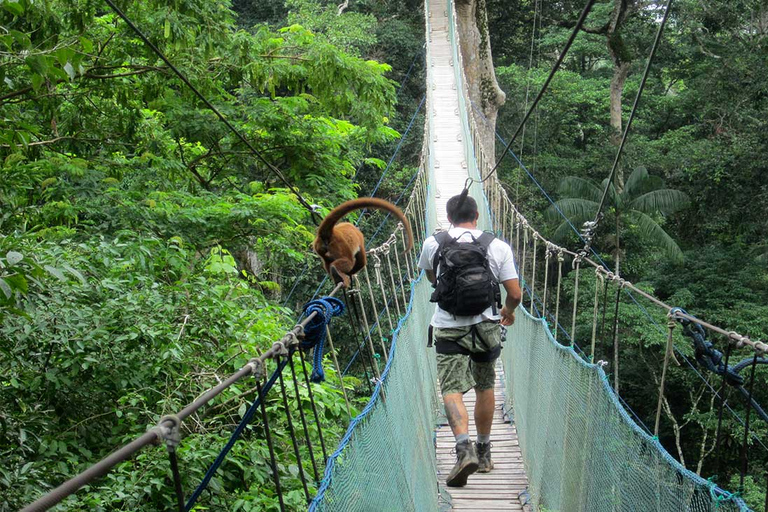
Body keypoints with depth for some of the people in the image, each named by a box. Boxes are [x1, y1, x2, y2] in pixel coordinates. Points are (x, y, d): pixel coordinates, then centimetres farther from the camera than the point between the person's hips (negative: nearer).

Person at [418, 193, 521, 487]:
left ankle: (465, 448, -29)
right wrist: (508, 311, 22)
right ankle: (483, 453, 27)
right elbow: (515, 294, -1)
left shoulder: (433, 244, -1)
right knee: (485, 388, 17)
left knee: (451, 389, -6)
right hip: (486, 327, 2)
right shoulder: (499, 247, -2)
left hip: (447, 328, -2)